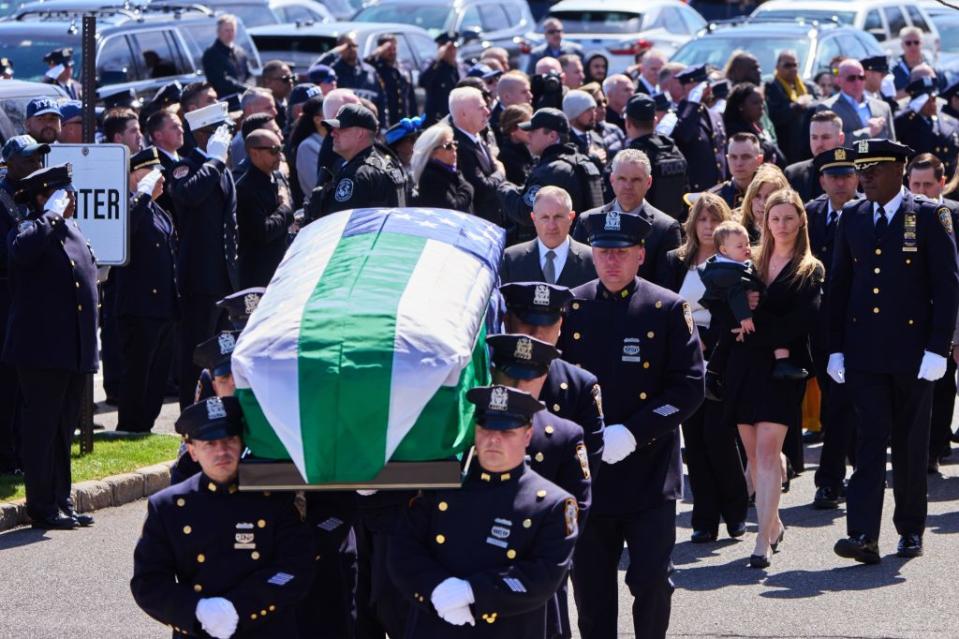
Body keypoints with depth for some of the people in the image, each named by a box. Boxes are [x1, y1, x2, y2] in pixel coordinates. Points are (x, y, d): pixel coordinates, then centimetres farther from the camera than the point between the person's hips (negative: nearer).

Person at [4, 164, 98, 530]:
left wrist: (90, 345, 22)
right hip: (41, 351, -8)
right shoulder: (28, 231, -10)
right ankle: (42, 508, 1)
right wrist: (51, 215, -23)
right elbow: (23, 250, -36)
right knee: (41, 430, -3)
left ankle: (62, 504, 19)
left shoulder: (73, 231, 16)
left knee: (64, 431, 13)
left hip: (75, 353, 8)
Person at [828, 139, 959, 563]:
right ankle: (863, 535, -13)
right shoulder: (852, 219, 8)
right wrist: (835, 349, 5)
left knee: (910, 443, 7)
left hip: (912, 349, -2)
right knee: (871, 439, -6)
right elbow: (839, 285, 11)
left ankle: (911, 529, 21)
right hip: (864, 349, 2)